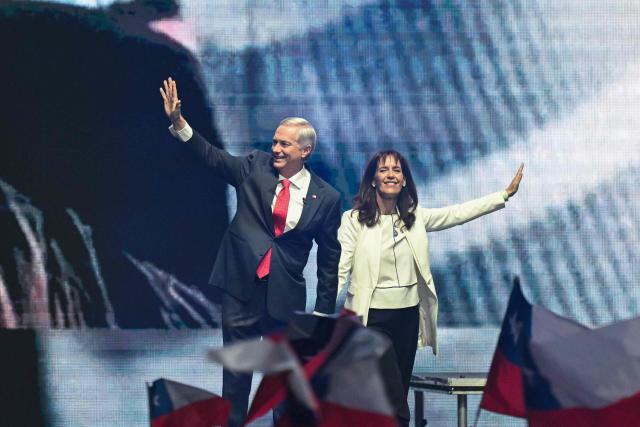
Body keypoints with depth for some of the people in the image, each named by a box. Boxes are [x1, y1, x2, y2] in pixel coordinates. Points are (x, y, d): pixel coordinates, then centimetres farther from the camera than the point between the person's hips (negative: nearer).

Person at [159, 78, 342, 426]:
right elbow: (213, 157, -5)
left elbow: (329, 259, 2)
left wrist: (324, 312, 2)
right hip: (241, 286, 1)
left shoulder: (326, 198, -2)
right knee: (235, 371, 8)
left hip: (285, 296, -1)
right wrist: (178, 122, -19)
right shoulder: (255, 167, 2)